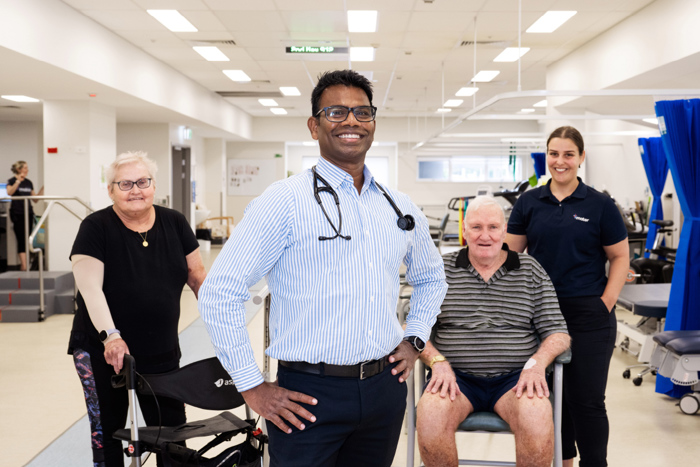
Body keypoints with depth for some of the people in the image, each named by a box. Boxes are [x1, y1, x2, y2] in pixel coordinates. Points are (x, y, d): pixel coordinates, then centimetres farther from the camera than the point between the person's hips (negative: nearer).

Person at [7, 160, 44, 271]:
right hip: (17, 214, -6)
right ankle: (24, 265, -14)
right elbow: (9, 192, -24)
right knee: (21, 239, -10)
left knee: (26, 240, 5)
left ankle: (23, 264, 10)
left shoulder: (29, 182, 13)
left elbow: (35, 199, 16)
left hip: (28, 213, 6)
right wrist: (18, 181, -30)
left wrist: (42, 189, 7)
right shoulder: (12, 181, -3)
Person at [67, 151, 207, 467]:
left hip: (162, 353, 3)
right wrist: (110, 335, -31)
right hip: (102, 354, -3)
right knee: (106, 435, 9)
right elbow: (90, 286, -18)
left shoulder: (174, 224, 2)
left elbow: (197, 277, 8)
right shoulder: (96, 228, -9)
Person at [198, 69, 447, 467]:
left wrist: (414, 339, 14)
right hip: (310, 396, -5)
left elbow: (430, 277, 27)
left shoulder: (400, 207, 9)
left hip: (385, 387, 5)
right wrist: (253, 387, -10)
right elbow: (219, 294, -11)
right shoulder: (285, 202, -8)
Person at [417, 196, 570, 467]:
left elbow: (558, 333, 8)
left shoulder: (531, 270, 11)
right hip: (456, 377, 0)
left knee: (537, 419, -32)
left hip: (514, 378, 0)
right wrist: (437, 361, -14)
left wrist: (537, 363, -12)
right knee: (430, 415, -32)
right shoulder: (442, 269, 9)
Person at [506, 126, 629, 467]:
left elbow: (620, 258, 2)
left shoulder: (600, 205, 0)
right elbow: (511, 253, 8)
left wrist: (606, 302, -8)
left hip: (588, 315, -3)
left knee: (587, 399, 0)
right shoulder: (529, 202, 6)